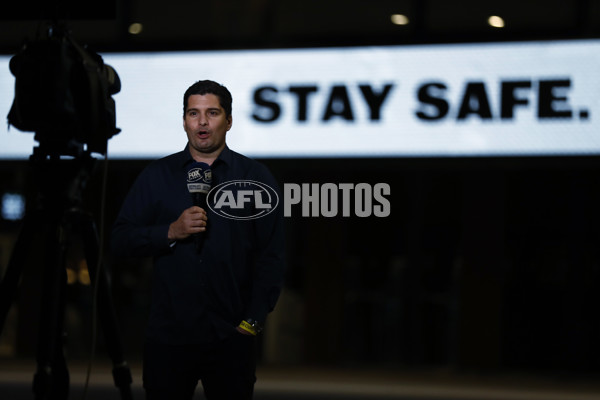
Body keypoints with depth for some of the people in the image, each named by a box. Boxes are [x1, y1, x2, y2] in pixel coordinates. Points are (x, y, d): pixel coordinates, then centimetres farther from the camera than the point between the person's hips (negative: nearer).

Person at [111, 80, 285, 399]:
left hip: (230, 337, -1)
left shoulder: (256, 178, 6)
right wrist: (171, 232, -11)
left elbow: (271, 257, 4)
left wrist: (252, 321, -4)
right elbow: (119, 241, 4)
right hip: (167, 335, 1)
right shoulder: (157, 176, 10)